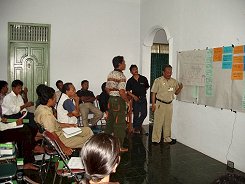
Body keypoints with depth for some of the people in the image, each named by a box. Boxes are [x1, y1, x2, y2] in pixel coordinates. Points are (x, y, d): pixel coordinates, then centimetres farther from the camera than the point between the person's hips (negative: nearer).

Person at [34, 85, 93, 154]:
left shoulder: (42, 107, 5)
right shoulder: (45, 113, -27)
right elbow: (52, 135, -26)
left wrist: (67, 125, 13)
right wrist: (64, 148, -19)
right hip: (58, 138, -10)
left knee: (88, 130, 6)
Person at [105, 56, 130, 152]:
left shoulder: (110, 74, 11)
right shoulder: (121, 76, -16)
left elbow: (107, 88, 16)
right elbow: (122, 92, -23)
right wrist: (128, 101, -12)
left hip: (111, 100, 9)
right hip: (119, 101, -9)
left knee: (110, 122, 16)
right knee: (120, 124, 0)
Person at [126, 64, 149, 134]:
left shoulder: (143, 79, 0)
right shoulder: (130, 81, -2)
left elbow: (147, 87, 14)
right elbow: (128, 91, 0)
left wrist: (142, 91, 8)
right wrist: (134, 96, -10)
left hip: (143, 98, 1)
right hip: (135, 99, -1)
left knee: (144, 114, -1)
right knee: (136, 115, 5)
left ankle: (137, 125, 22)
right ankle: (135, 128, 21)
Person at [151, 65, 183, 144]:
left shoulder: (174, 81, 7)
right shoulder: (158, 81, -6)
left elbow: (176, 92, 13)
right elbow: (153, 93, -6)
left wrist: (180, 88, -8)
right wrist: (153, 104, -10)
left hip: (169, 104, 5)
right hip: (160, 104, -5)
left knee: (168, 122, 12)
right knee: (158, 122, -2)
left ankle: (167, 138, 25)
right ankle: (156, 139, 7)